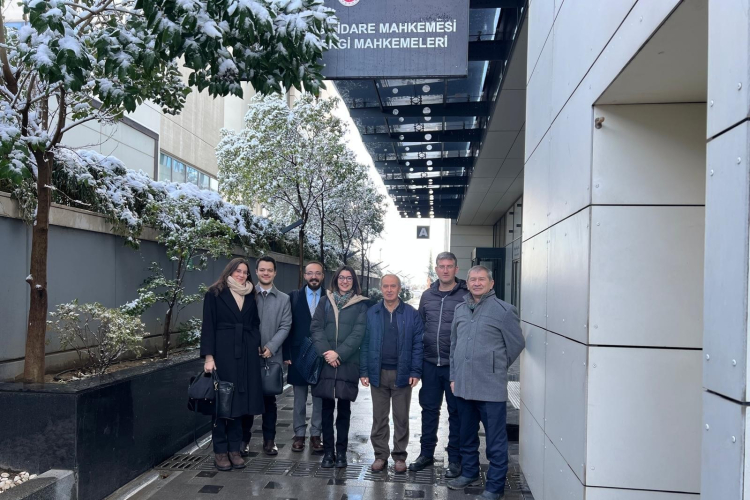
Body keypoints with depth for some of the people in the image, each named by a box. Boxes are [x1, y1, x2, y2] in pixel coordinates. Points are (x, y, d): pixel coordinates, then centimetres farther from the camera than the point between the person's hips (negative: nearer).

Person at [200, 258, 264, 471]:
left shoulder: (250, 296, 13)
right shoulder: (215, 294, 0)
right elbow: (208, 326, -5)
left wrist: (257, 346, 2)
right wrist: (208, 356, -13)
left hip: (246, 354, 4)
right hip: (223, 352, -4)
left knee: (240, 399, 6)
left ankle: (234, 449, 15)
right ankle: (220, 451, 10)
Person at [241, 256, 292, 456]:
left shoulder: (284, 299, 8)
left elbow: (285, 327, 0)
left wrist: (270, 347, -12)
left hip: (272, 356, 1)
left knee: (269, 399, 8)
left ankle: (269, 440, 18)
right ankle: (244, 439, 17)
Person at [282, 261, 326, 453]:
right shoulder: (294, 297, 3)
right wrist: (286, 354, -4)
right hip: (299, 354, 1)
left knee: (319, 397, 7)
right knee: (299, 398, 10)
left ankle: (316, 435, 19)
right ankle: (299, 434, 22)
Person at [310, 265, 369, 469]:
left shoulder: (361, 304, 4)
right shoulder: (325, 301, 10)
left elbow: (358, 333, -5)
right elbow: (316, 328, 2)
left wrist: (339, 353, -15)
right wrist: (326, 351, -13)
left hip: (348, 363, -1)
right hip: (325, 362, 2)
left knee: (344, 409, 4)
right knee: (327, 408, 5)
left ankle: (341, 452, 15)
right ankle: (328, 451, 14)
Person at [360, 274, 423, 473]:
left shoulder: (412, 314, -1)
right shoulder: (371, 313, 3)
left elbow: (417, 345, -2)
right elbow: (365, 344, 3)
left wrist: (415, 372, -8)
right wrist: (364, 371, -2)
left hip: (402, 374, -1)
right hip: (378, 373, 1)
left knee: (401, 418, 9)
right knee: (379, 418, 11)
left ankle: (400, 456, 22)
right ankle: (380, 455, 23)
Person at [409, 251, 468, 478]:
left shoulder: (466, 296, -6)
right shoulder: (427, 295, 8)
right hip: (430, 364, 4)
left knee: (456, 412, 8)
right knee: (429, 408, 13)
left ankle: (455, 459, 20)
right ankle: (426, 453, 29)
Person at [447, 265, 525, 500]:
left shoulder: (503, 310, -9)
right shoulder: (460, 309, 8)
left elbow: (517, 344, -1)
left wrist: (497, 368, 8)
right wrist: (454, 376, 11)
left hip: (491, 387, -6)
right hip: (463, 385, 6)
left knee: (495, 440, 3)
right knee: (467, 435, 20)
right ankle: (469, 472, 38)